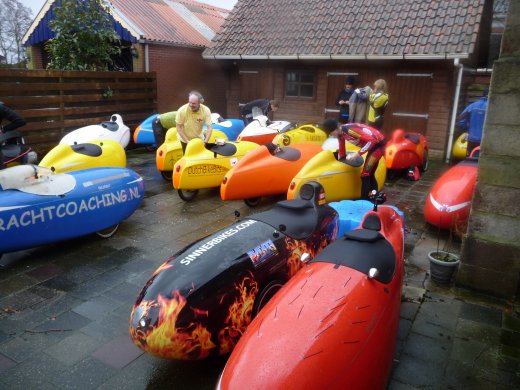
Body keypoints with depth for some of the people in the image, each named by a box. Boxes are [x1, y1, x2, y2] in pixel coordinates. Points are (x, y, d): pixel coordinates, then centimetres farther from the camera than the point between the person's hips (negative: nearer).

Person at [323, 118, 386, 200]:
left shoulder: (350, 130, -29)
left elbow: (372, 140, -30)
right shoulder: (340, 133, -1)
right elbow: (341, 151, 14)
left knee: (365, 175, -10)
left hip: (378, 144, -9)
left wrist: (358, 154, -30)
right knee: (370, 174, 16)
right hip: (373, 144, 9)